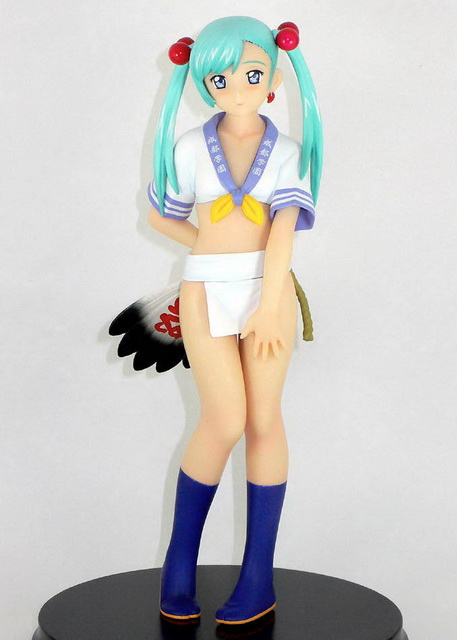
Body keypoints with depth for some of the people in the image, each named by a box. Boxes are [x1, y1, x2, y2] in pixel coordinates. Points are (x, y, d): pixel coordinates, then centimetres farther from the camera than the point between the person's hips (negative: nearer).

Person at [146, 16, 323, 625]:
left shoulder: (288, 153, 3)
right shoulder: (190, 148, 4)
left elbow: (283, 230, -8)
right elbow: (161, 213, 17)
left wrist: (270, 306, -18)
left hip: (269, 290, 1)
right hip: (206, 293, 0)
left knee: (264, 418, -1)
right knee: (225, 421, -10)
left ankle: (259, 573, 7)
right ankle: (180, 558, 10)